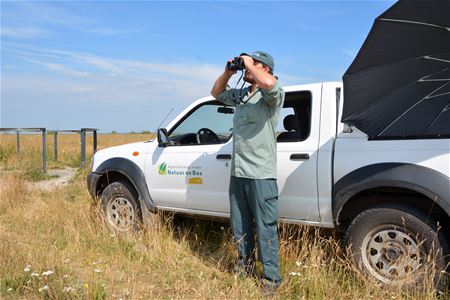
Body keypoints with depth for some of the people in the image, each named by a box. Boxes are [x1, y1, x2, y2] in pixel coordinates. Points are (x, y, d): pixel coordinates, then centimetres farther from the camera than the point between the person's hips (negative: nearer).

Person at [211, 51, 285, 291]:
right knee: (240, 226, 18)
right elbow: (216, 92, 30)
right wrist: (228, 72, 12)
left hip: (261, 175, -8)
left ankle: (271, 278, 13)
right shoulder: (240, 94, 16)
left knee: (265, 228, 0)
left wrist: (249, 64, -14)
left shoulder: (271, 95, -7)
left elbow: (269, 83, -31)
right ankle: (246, 266, 36)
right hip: (237, 173, 8)